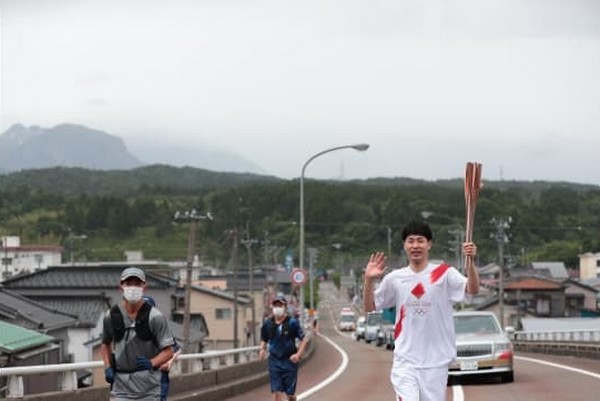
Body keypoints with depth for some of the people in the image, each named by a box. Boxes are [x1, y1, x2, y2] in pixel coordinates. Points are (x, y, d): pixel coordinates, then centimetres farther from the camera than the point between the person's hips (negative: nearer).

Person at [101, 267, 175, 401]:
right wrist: (108, 367, 5)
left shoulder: (155, 317, -6)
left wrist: (151, 363, -24)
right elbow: (106, 344, 20)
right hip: (120, 386, 1)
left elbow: (168, 351, -5)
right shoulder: (111, 316, 2)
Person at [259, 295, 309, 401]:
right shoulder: (267, 324, 1)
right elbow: (264, 340, 14)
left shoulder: (292, 323, -8)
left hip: (289, 361, -2)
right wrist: (262, 349, -5)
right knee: (276, 392, -5)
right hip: (274, 361, 2)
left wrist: (298, 354, -15)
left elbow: (304, 339, -4)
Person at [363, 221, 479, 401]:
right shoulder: (395, 278, 5)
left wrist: (470, 262, -33)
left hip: (436, 361, -1)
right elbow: (370, 307, 10)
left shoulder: (444, 273, -3)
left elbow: (472, 290, -17)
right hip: (405, 361, 1)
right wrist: (369, 279, -6)